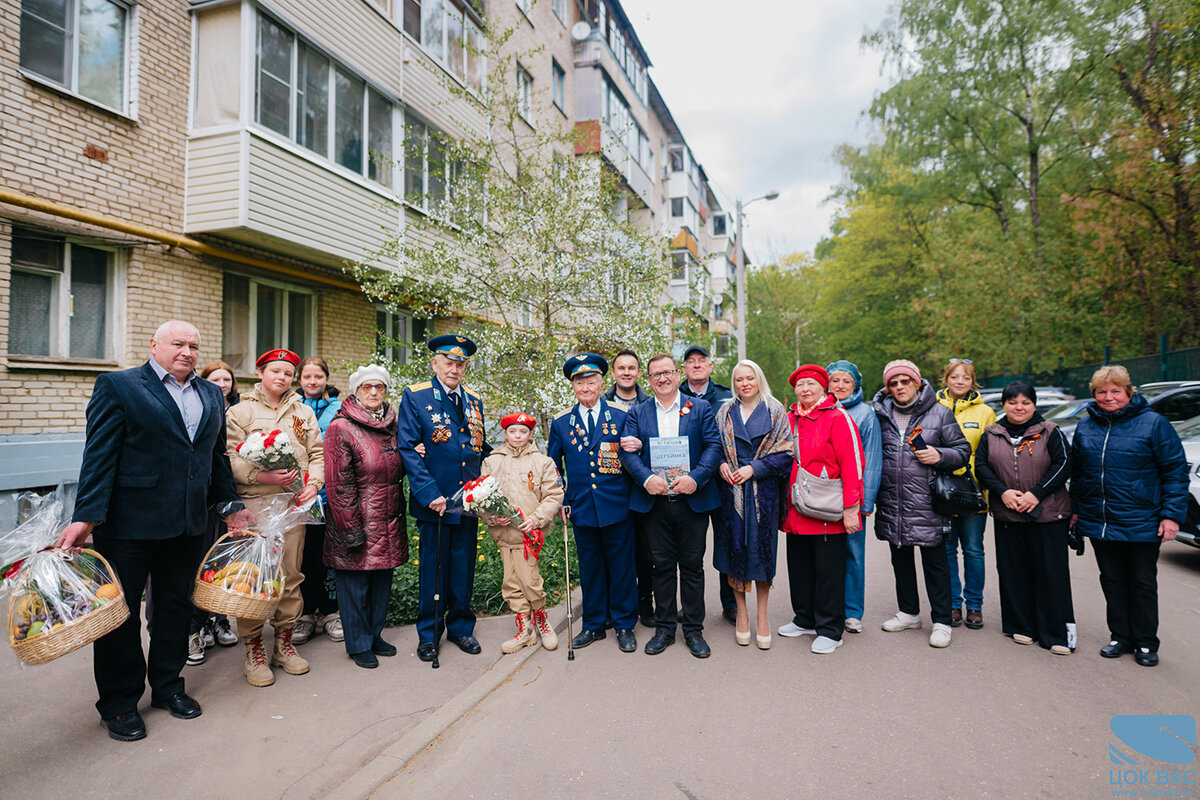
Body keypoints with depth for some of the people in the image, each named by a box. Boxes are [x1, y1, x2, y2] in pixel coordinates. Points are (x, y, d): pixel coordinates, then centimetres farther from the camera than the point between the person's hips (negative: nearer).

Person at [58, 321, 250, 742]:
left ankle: (167, 686, 32)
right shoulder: (118, 386, -4)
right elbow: (99, 455, -10)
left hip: (189, 524, 5)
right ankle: (120, 703, 24)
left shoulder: (211, 394, 12)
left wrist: (232, 506, 16)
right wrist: (85, 516, -16)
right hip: (129, 522, -5)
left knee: (176, 607, 15)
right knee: (120, 611, 8)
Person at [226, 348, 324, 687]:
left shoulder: (303, 412, 15)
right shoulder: (240, 412, 4)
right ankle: (254, 650, 12)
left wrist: (313, 484, -3)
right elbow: (230, 459, -5)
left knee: (291, 575, 8)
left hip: (293, 503, 3)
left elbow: (317, 453, 13)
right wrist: (262, 476, -18)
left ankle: (285, 642, 22)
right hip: (253, 504, -3)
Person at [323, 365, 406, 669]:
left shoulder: (392, 426, 11)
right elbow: (339, 484, -13)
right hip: (358, 521, -6)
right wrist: (351, 528, -16)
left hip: (388, 523, 6)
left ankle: (374, 635, 32)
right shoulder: (341, 428, -9)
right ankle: (359, 644, 22)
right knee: (355, 584, 5)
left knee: (382, 581, 15)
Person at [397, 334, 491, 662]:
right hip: (434, 500, -4)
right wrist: (430, 494, -17)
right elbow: (408, 449, -10)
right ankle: (429, 632, 24)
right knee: (433, 567, 7)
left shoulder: (474, 402, 12)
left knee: (463, 565, 12)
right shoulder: (415, 397, -4)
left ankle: (461, 626, 29)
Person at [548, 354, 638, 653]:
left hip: (617, 507, -2)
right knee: (590, 568, 12)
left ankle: (624, 625, 23)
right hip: (582, 509, 2)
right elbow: (553, 466, 14)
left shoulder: (621, 418, 1)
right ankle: (593, 625, 28)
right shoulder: (561, 423, 6)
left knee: (621, 566, 7)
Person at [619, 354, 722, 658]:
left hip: (693, 501, -1)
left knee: (692, 566, 7)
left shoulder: (700, 408, 5)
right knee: (662, 565, 10)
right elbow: (627, 451, -1)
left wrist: (695, 478, -18)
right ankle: (664, 627, 24)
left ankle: (694, 629, 21)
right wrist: (647, 478, -18)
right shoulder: (637, 413, 8)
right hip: (655, 502, 1)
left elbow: (714, 446, -3)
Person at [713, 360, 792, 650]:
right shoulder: (725, 412, 10)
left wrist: (754, 468, -13)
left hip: (763, 490, -2)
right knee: (734, 547, 3)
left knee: (762, 548, 1)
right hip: (731, 489, 2)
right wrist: (721, 464, -9)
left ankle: (762, 615, 15)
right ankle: (741, 612, 18)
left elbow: (784, 452, -3)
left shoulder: (774, 411, 3)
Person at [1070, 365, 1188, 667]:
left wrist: (1172, 514, -13)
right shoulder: (1086, 426, 6)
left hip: (1142, 525, -4)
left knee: (1143, 584, 9)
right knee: (1112, 582, 13)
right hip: (1099, 522, 4)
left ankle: (1146, 643, 22)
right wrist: (1075, 508, 13)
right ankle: (1120, 637, 26)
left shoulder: (1153, 423, -7)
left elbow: (1176, 472, -7)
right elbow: (1077, 472, 15)